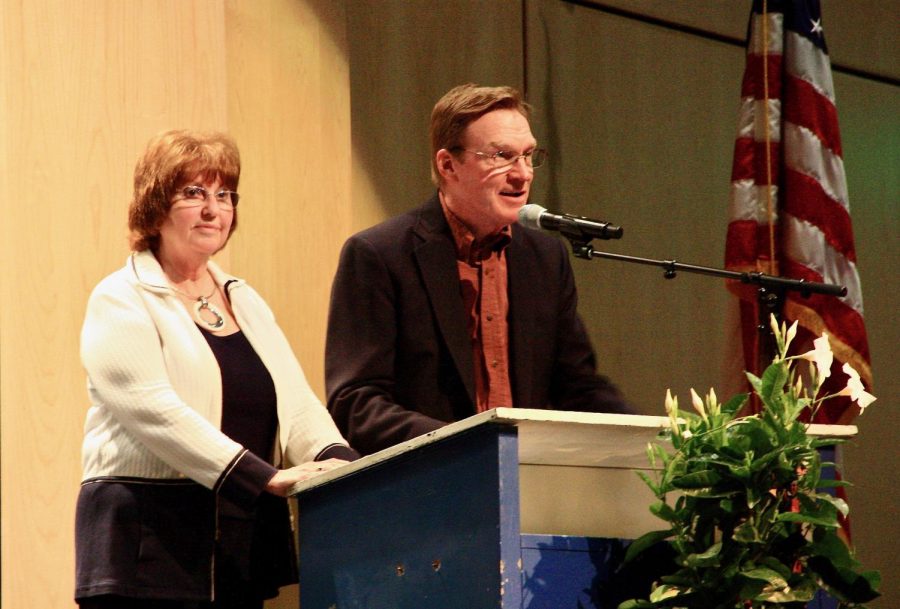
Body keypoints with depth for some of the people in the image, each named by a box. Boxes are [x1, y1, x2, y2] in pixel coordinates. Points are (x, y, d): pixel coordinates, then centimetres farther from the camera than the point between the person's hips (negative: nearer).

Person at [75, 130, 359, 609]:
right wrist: (268, 477, -24)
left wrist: (335, 460, -13)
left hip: (245, 542, 6)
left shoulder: (245, 300, 18)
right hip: (151, 547, -6)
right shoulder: (121, 302, -3)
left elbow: (295, 402, 10)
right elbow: (155, 412, -17)